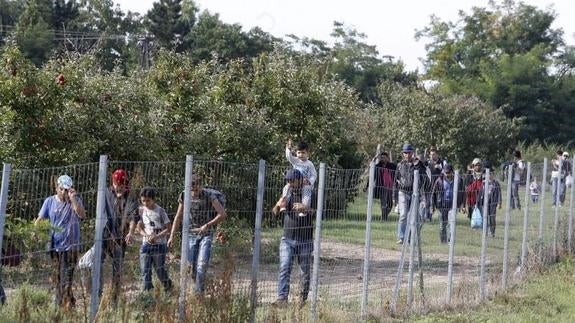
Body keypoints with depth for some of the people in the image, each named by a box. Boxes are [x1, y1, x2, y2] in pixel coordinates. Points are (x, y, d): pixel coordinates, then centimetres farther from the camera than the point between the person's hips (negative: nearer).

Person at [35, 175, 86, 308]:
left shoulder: (75, 200, 0)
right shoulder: (50, 201, 6)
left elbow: (82, 215, -17)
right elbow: (40, 218, 2)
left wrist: (73, 198, -20)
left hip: (70, 246, -3)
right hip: (54, 245, 3)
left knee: (66, 278, -11)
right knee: (57, 277, 12)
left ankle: (68, 304, -10)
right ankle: (60, 304, 23)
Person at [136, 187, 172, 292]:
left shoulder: (160, 211, -7)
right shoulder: (141, 210, 4)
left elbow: (168, 228, -5)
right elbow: (139, 228, 9)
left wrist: (156, 236, -18)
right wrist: (146, 235, -11)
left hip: (159, 244, -4)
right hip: (146, 244, 4)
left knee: (160, 269, 0)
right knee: (145, 269, -1)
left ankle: (168, 287, 20)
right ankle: (147, 290, 5)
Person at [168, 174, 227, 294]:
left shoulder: (209, 196, -14)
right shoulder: (184, 196, -3)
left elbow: (222, 214, -15)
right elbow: (178, 217, 6)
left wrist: (207, 225, -25)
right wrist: (172, 236, 2)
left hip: (206, 235, -4)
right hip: (191, 234, 4)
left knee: (202, 264, -16)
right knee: (192, 266, 5)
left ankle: (199, 292, -14)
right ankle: (196, 288, 23)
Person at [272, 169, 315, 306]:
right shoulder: (287, 194, 12)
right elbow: (275, 213, 12)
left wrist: (306, 209, -32)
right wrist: (278, 205, -12)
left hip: (305, 241, -2)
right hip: (287, 239, 2)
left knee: (305, 272, 3)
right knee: (284, 268, -11)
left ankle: (303, 299, 14)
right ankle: (282, 298, -18)